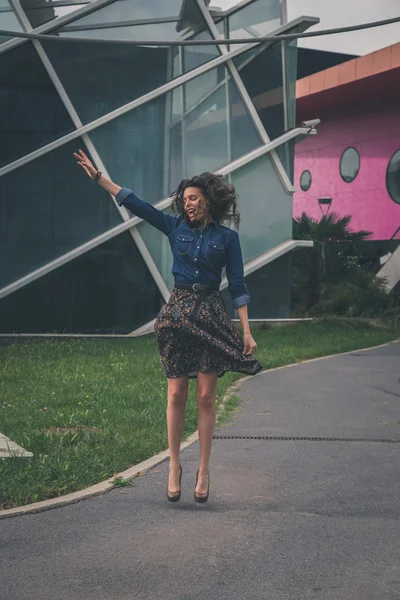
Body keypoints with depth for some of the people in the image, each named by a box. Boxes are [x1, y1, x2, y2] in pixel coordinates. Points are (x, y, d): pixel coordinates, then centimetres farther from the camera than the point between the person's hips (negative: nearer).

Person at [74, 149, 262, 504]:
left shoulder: (227, 237, 1)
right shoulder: (176, 227, 7)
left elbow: (237, 285, 0)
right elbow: (134, 203, 7)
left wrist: (247, 331, -4)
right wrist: (98, 176, 4)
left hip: (211, 315, -2)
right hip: (178, 313, 2)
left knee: (206, 396, -1)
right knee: (176, 394, 1)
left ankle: (204, 468, 6)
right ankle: (174, 464, 11)